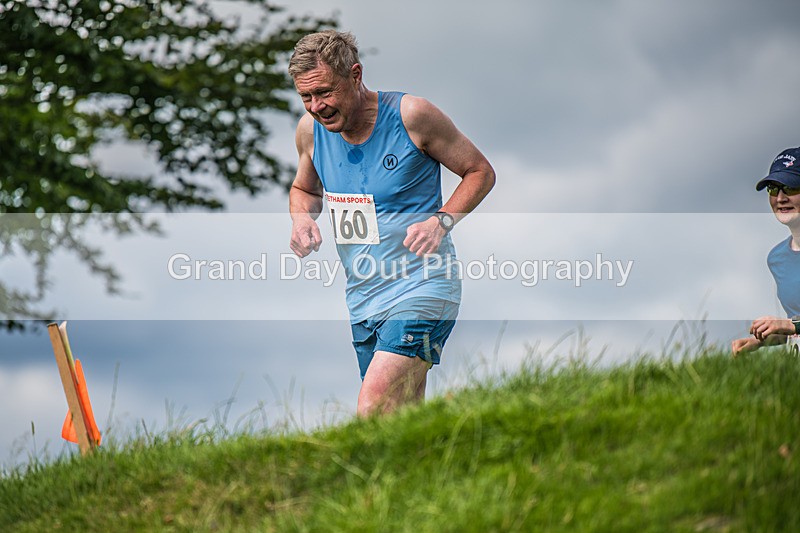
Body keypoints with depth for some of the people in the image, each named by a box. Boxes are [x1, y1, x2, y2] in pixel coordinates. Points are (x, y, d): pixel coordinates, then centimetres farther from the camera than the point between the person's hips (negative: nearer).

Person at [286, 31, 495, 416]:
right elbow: (305, 189, 23)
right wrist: (301, 220, 0)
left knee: (374, 413, -23)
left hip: (420, 287, -6)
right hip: (361, 297, 6)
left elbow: (480, 172, -2)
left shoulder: (412, 115, -13)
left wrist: (441, 221, -18)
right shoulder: (310, 130, 2)